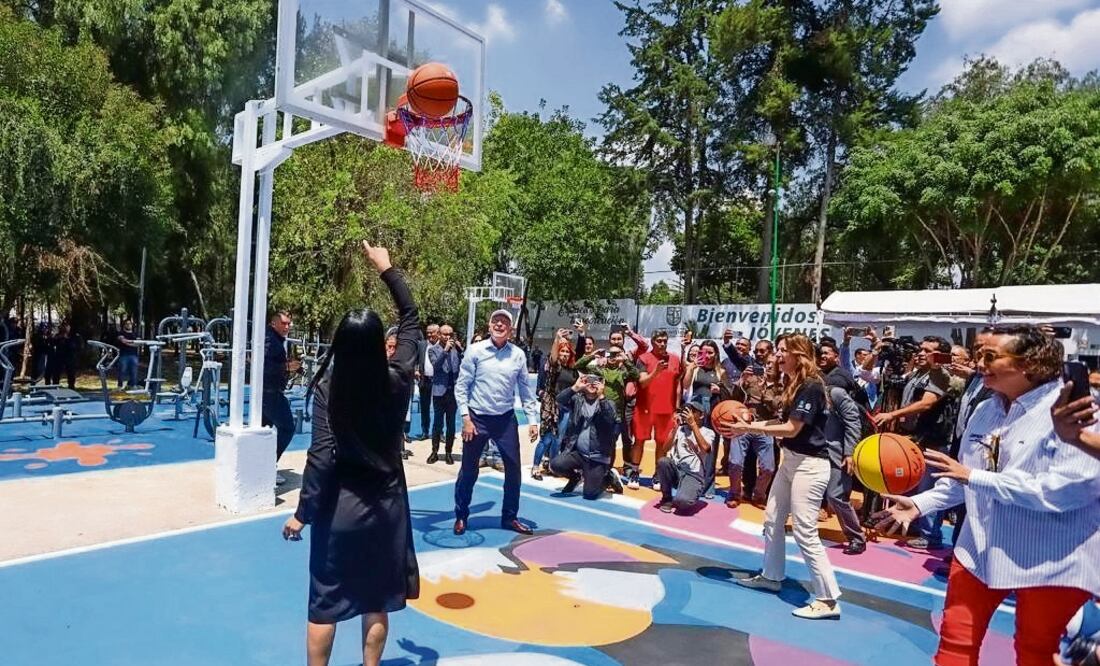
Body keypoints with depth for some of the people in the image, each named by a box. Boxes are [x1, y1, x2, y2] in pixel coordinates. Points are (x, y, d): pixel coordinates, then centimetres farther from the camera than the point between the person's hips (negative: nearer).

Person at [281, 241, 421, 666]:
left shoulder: (328, 386, -15)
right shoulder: (397, 380, -8)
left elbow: (321, 455, -17)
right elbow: (412, 320, 4)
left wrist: (302, 513, -8)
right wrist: (387, 270, 12)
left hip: (339, 504, -2)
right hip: (386, 502, 3)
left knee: (324, 603, 12)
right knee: (377, 601, 17)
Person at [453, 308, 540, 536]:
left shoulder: (518, 355, 1)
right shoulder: (475, 351, -6)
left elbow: (525, 389, 7)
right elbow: (461, 386, -5)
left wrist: (532, 419, 4)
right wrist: (466, 418, -10)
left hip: (506, 419, 3)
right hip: (477, 418, -2)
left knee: (514, 469, 5)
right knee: (468, 470, 7)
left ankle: (510, 517, 22)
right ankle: (461, 516, 25)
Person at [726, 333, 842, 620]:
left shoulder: (811, 386, -20)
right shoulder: (792, 384, 9)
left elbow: (792, 429, -22)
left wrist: (749, 429, -18)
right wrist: (747, 425, 0)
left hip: (810, 465, -10)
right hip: (791, 460, 10)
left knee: (805, 532, -7)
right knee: (772, 520, 17)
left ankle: (828, 599, 3)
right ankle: (770, 576, 33)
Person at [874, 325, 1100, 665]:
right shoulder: (985, 411, 3)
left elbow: (1066, 489, -27)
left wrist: (975, 476, -27)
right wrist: (919, 504, -1)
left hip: (1050, 560, -5)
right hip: (980, 549, 5)